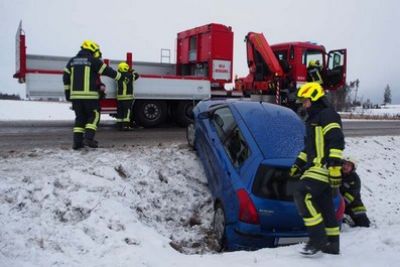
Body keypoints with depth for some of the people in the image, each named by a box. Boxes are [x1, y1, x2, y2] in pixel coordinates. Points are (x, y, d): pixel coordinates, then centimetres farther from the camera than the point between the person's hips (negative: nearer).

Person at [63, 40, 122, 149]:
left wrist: (67, 93, 18)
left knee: (80, 118, 12)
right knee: (93, 116, 6)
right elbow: (107, 71, 4)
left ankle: (77, 142, 7)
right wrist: (119, 76, 20)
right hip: (89, 95, -5)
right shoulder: (93, 60, -2)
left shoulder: (72, 61, 14)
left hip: (75, 95, 5)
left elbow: (66, 78, 13)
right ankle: (88, 138, -9)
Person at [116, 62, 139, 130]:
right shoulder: (130, 76, -2)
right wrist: (133, 71, 34)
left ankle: (119, 125, 14)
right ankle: (125, 125, -8)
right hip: (128, 97, -3)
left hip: (120, 97, 3)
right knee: (127, 111, -2)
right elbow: (136, 75, 17)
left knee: (120, 111, 10)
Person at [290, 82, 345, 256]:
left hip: (323, 167, -10)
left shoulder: (328, 115, -7)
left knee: (302, 194, -21)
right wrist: (298, 164, 26)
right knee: (324, 206, 10)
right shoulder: (312, 119, 25)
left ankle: (318, 238, -18)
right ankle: (332, 244, 17)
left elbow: (336, 142, -17)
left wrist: (334, 168, -23)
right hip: (315, 167, 10)